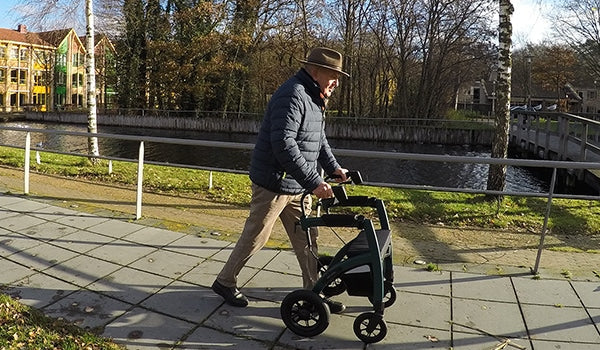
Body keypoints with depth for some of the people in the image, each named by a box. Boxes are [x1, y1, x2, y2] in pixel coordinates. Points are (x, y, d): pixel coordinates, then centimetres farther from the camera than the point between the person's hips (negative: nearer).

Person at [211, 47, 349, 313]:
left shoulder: (314, 99, 12)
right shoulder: (292, 96, -21)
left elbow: (319, 140, 23)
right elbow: (284, 145, -31)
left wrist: (334, 168, 9)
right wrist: (313, 182, -30)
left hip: (297, 186, 10)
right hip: (274, 184, -9)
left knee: (306, 239, 11)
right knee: (255, 236, 4)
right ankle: (224, 282, 23)